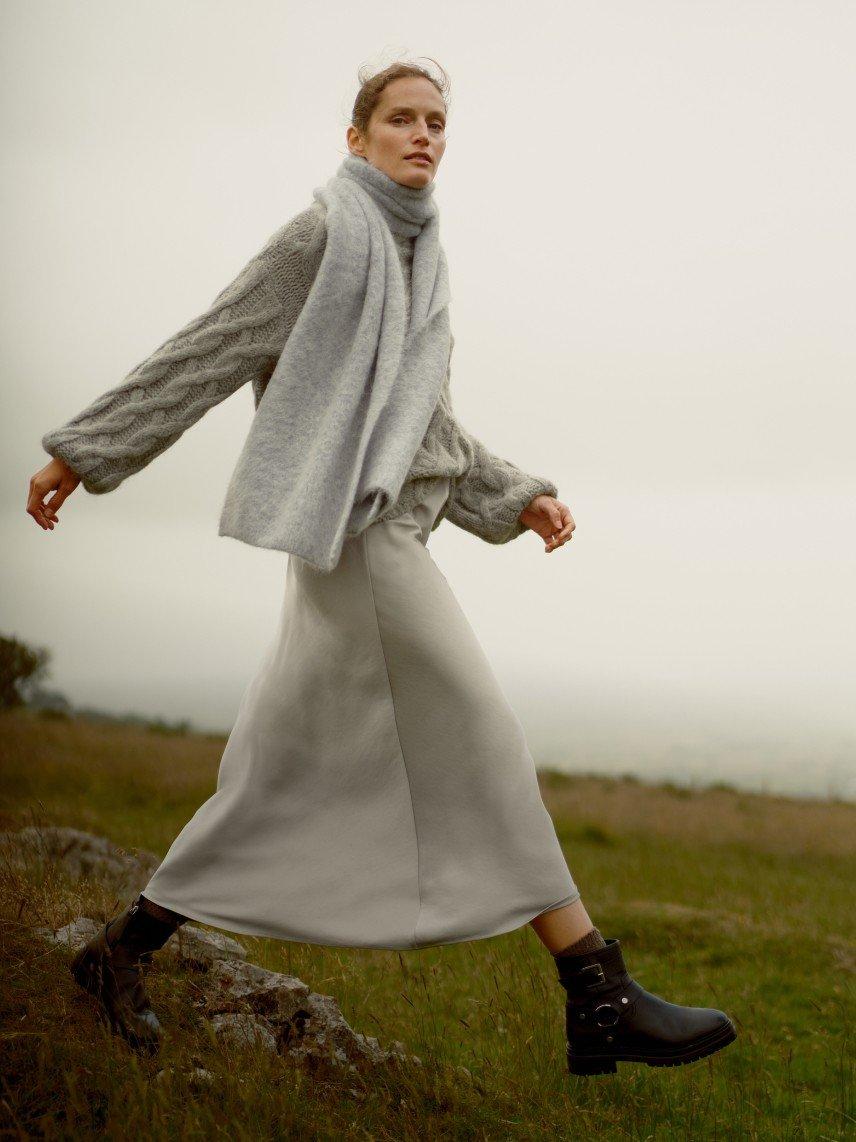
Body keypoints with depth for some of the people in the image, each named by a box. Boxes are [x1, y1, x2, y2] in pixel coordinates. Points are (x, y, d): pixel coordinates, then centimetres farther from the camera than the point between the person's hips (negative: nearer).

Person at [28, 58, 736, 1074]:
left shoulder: (416, 262, 22)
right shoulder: (325, 237, -3)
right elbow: (204, 353, -2)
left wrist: (518, 498, 12)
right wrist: (83, 452, -1)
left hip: (394, 520, 9)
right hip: (349, 516, -9)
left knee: (282, 770, 9)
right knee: (483, 744, -13)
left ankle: (121, 950, 18)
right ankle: (601, 999, -13)